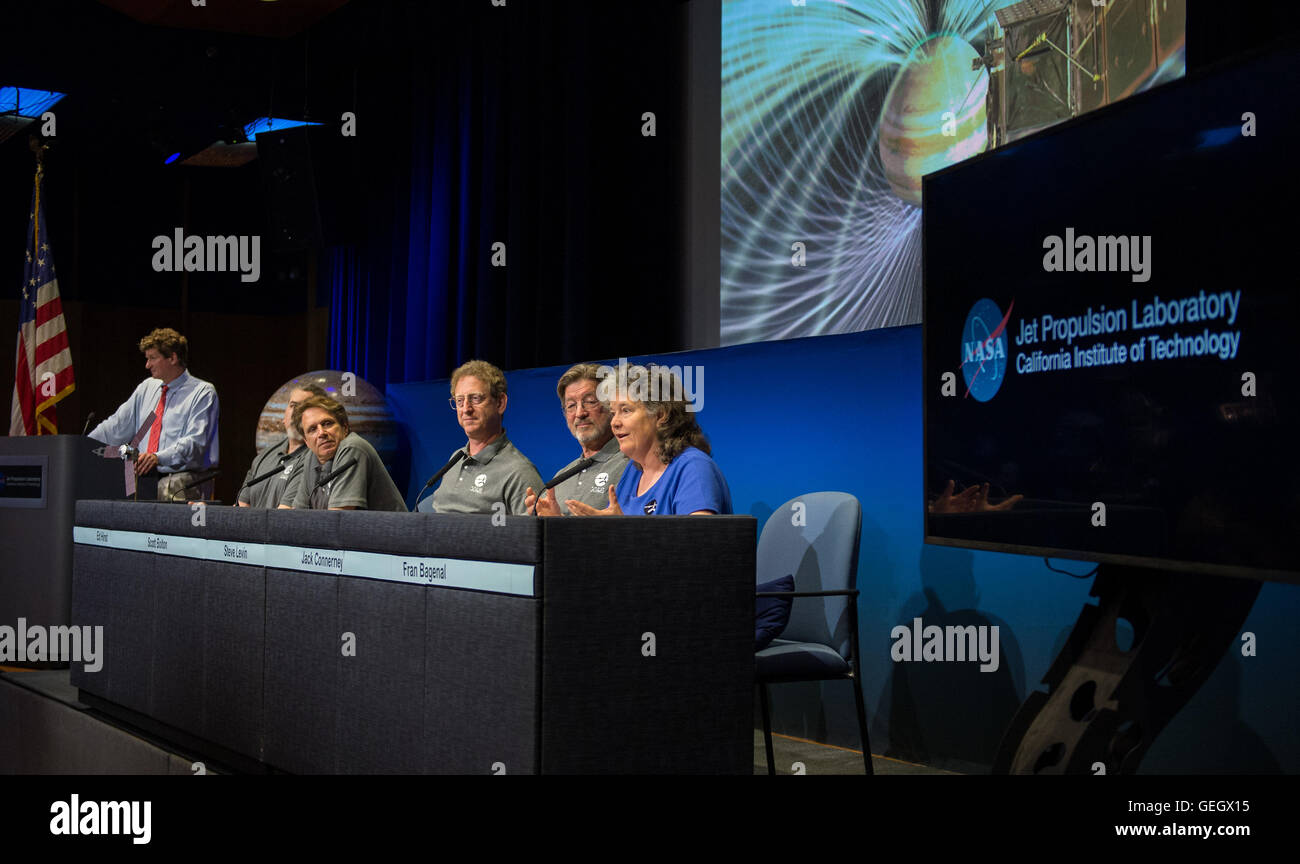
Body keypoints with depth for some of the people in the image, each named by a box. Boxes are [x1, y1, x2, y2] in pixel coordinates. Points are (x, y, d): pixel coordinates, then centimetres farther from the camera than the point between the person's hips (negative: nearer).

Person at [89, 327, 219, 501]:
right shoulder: (147, 388, 21)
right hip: (145, 482, 5)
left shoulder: (202, 392, 0)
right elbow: (116, 426, 21)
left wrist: (159, 457, -26)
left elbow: (195, 441, -12)